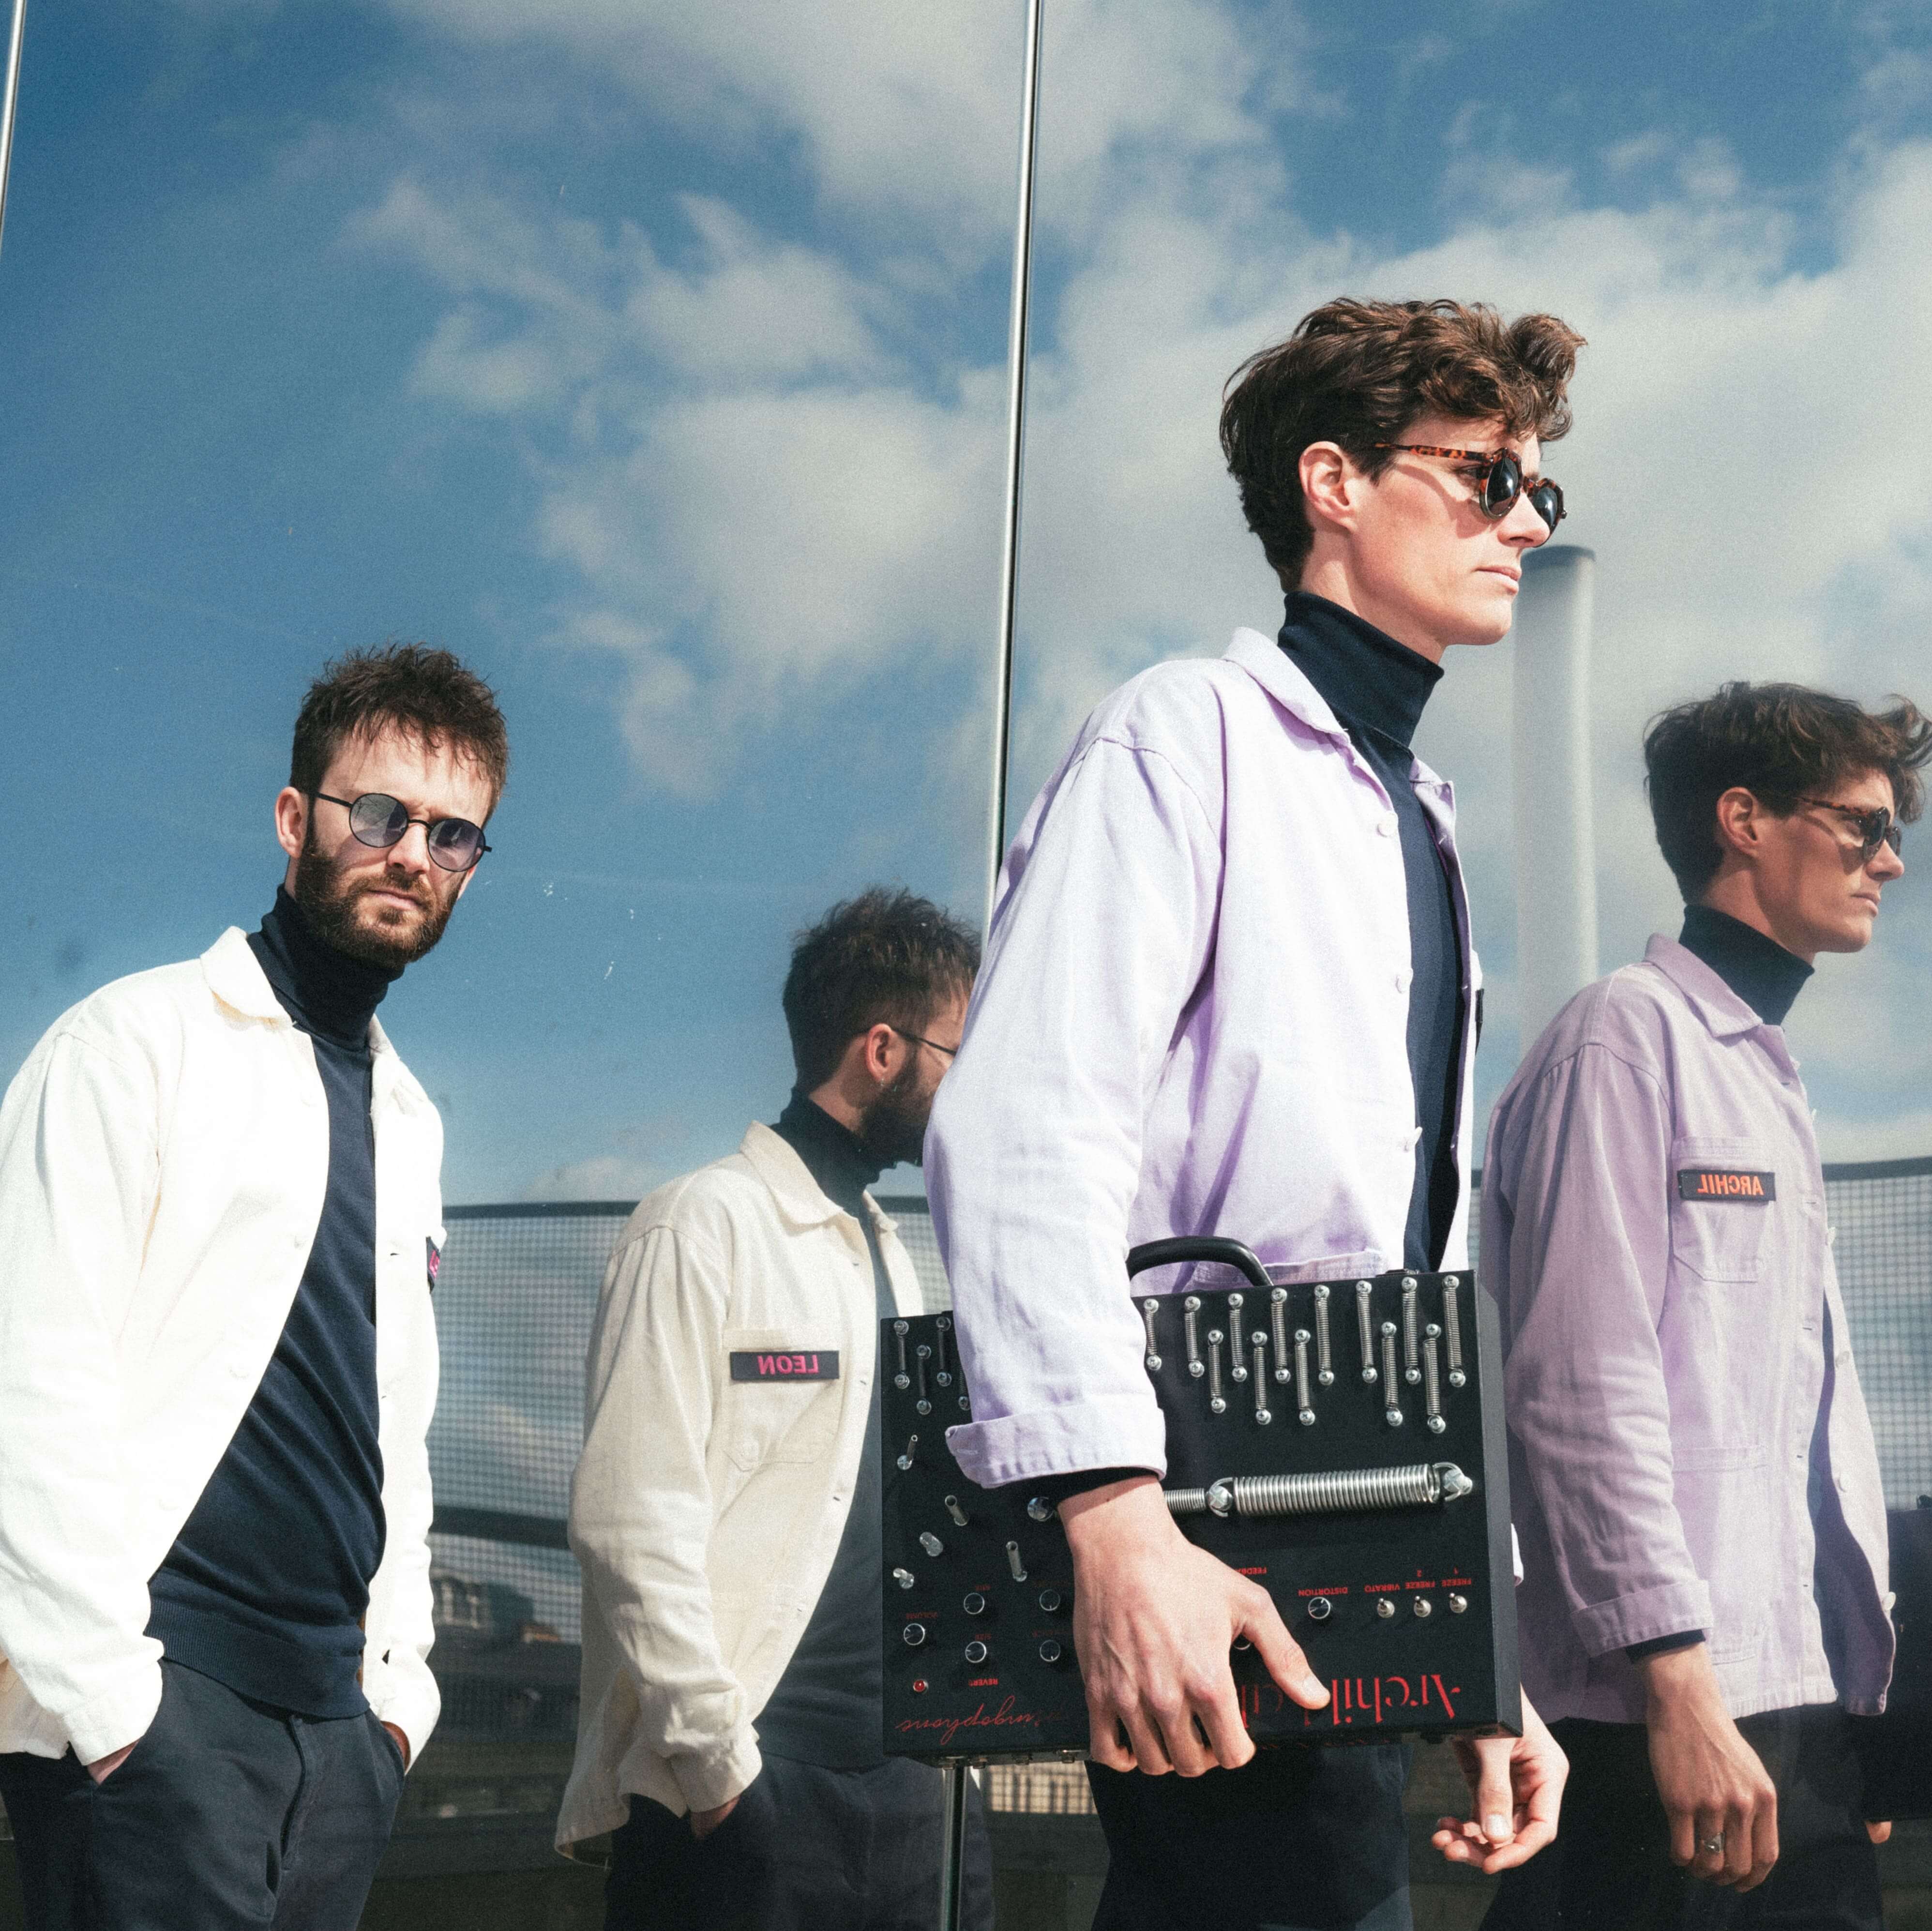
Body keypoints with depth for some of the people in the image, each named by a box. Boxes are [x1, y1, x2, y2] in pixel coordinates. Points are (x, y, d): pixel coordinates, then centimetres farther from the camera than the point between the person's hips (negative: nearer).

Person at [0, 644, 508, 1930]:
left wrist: (398, 1682, 15)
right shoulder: (140, 1044, -4)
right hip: (150, 1717, -7)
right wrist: (105, 1694, -15)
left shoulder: (407, 1120, 18)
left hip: (338, 1726, 7)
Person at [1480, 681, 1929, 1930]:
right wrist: (1677, 1676, -21)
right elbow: (1585, 1390, -15)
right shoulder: (1630, 1036, -5)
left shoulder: (1772, 1083, 23)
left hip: (1802, 1700, 9)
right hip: (1679, 1702, -9)